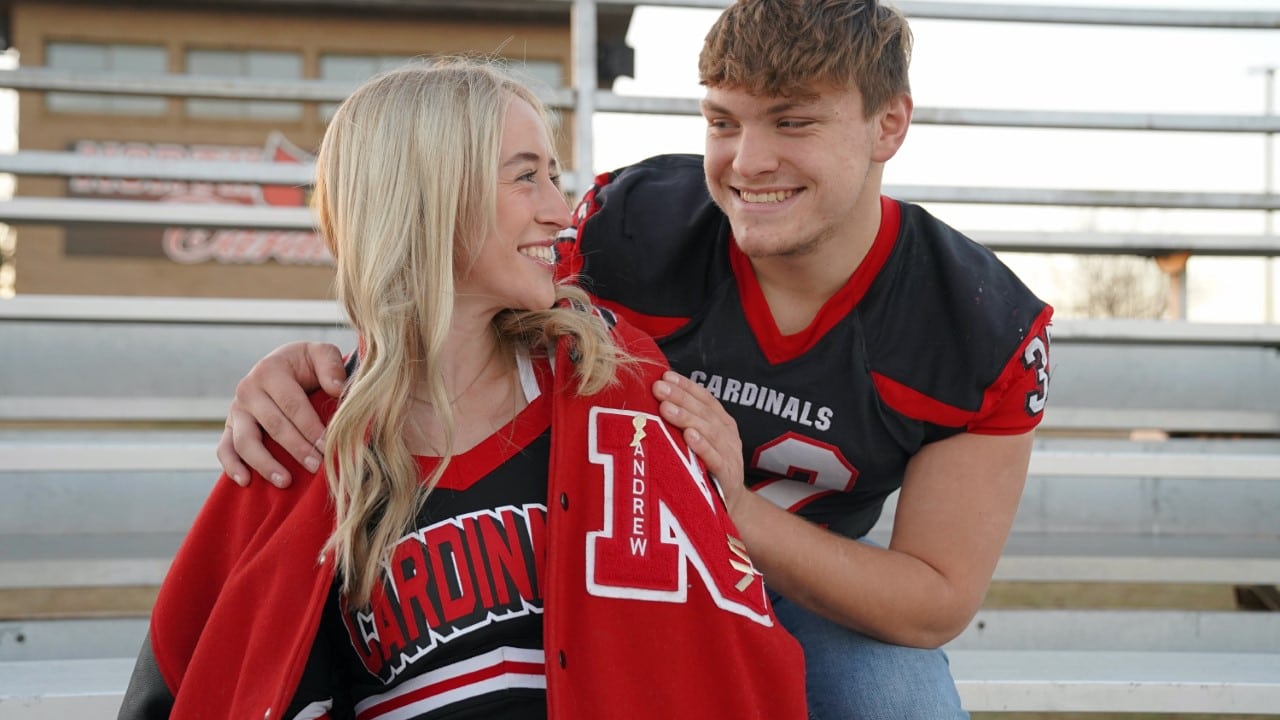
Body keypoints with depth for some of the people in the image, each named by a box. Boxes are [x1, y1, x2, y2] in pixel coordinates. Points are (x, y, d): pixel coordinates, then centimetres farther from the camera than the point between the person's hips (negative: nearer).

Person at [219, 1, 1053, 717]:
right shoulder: (632, 223, -24)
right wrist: (312, 370, -36)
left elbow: (937, 603, -20)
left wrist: (737, 511, -37)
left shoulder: (994, 332, -23)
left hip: (814, 576, 1)